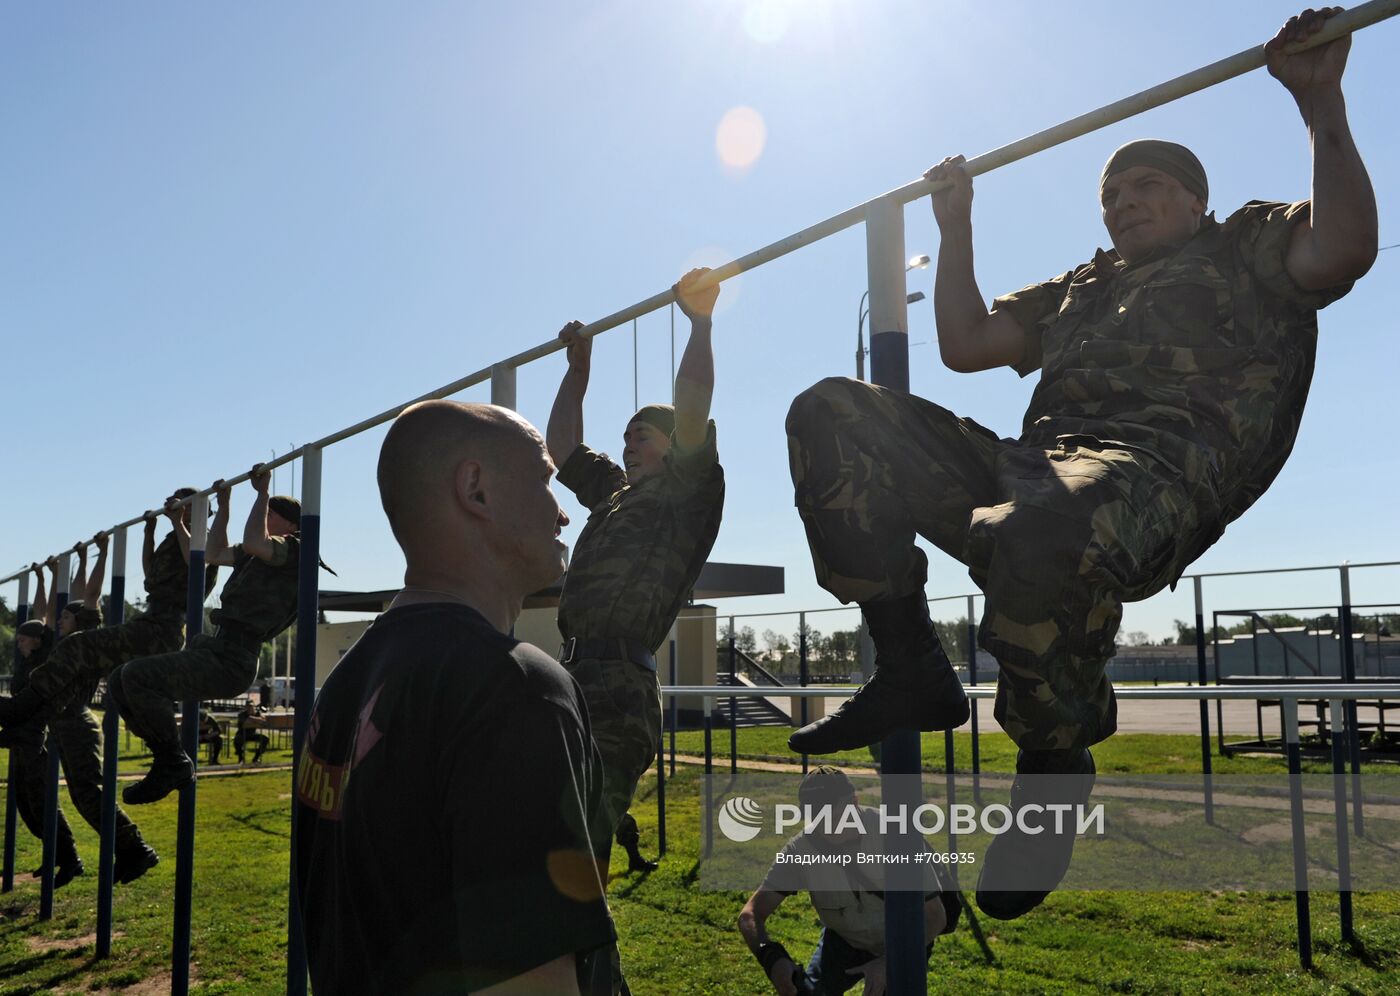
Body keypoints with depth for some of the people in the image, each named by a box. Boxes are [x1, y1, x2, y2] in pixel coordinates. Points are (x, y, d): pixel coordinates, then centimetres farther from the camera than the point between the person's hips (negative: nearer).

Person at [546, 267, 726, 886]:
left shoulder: (688, 489, 4)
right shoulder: (612, 492, 27)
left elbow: (691, 414, -11)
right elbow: (561, 445, 36)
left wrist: (701, 323, -9)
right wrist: (579, 368, 38)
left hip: (617, 690, -9)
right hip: (571, 678, 9)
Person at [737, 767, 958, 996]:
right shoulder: (800, 850, -26)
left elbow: (935, 917, -22)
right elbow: (750, 915, -25)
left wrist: (888, 962, -33)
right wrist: (771, 958, -45)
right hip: (843, 939, 2)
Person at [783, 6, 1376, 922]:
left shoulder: (1248, 246, 21)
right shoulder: (1081, 288, 37)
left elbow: (1342, 250, -1)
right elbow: (965, 345, 33)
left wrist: (1321, 103, 0)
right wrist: (957, 228, 36)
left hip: (1166, 464, -6)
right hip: (1032, 465, 7)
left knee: (1039, 535, -45)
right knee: (829, 415, -8)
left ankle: (1055, 758, -13)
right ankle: (911, 668, -11)